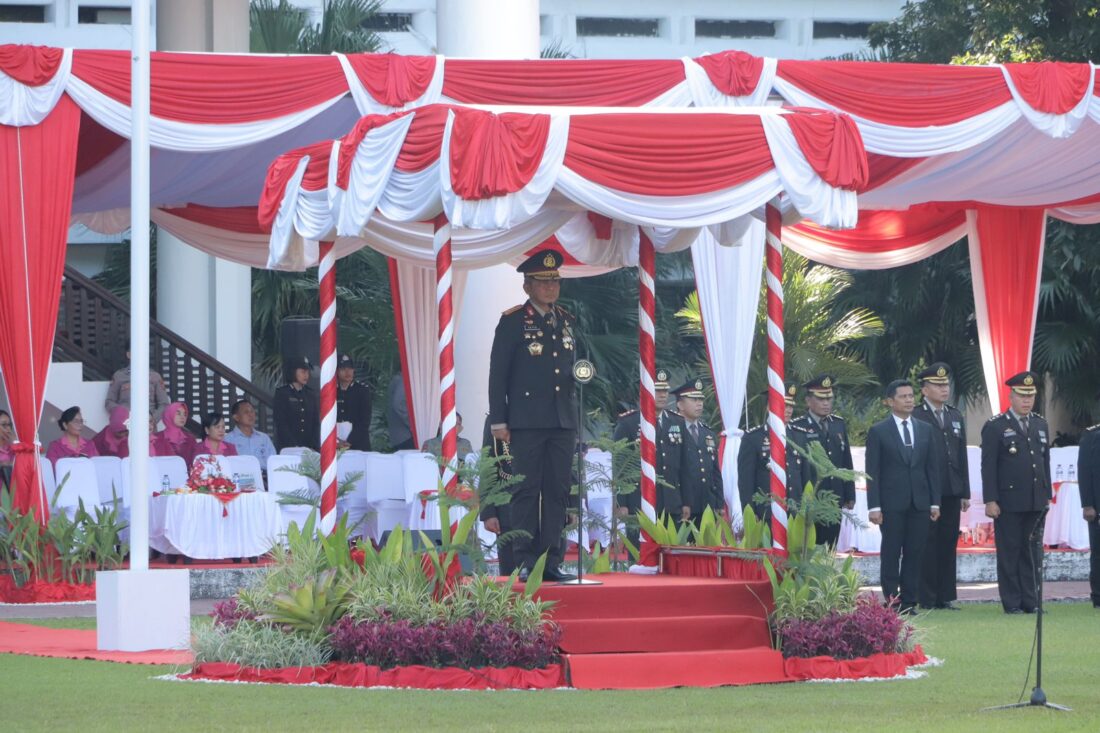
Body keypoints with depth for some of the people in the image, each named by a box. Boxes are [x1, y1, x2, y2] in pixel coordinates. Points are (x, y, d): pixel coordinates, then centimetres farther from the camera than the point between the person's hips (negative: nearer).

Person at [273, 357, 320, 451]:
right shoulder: (282, 393, 1)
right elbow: (281, 423, -6)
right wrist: (294, 446, -14)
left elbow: (316, 422, 9)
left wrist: (315, 446, -6)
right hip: (287, 448, -3)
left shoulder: (311, 394, 13)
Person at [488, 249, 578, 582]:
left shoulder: (567, 321, 15)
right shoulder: (513, 321, -1)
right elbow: (498, 374, -3)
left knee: (558, 491, 4)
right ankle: (526, 562, -3)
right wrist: (498, 421, -9)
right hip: (527, 422, -5)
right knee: (527, 490, -5)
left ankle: (551, 560, 7)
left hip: (563, 420, 5)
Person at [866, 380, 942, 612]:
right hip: (892, 503, -3)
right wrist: (874, 506, -9)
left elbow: (933, 468, 13)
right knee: (891, 555, -2)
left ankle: (909, 602, 7)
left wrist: (935, 502, 5)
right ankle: (890, 602, 1)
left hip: (919, 503, 4)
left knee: (914, 555, 3)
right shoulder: (878, 432, 1)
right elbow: (872, 472, -2)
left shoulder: (925, 430, 13)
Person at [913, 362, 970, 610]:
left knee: (948, 544, 7)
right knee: (928, 545, -4)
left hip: (952, 492, 6)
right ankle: (927, 599, -1)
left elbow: (962, 456, 17)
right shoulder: (915, 418, -4)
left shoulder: (956, 417, 17)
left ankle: (946, 596, 11)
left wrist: (965, 492, 12)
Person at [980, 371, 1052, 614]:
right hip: (1008, 501, -5)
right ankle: (1012, 604, 2)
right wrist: (990, 501, -12)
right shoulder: (995, 426, -3)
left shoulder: (1041, 425, 14)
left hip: (1036, 502, 5)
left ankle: (1031, 602, 10)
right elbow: (988, 466, -6)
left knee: (1033, 553, 5)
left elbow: (1045, 462, 17)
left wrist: (1047, 495, 12)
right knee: (1009, 554, -1)